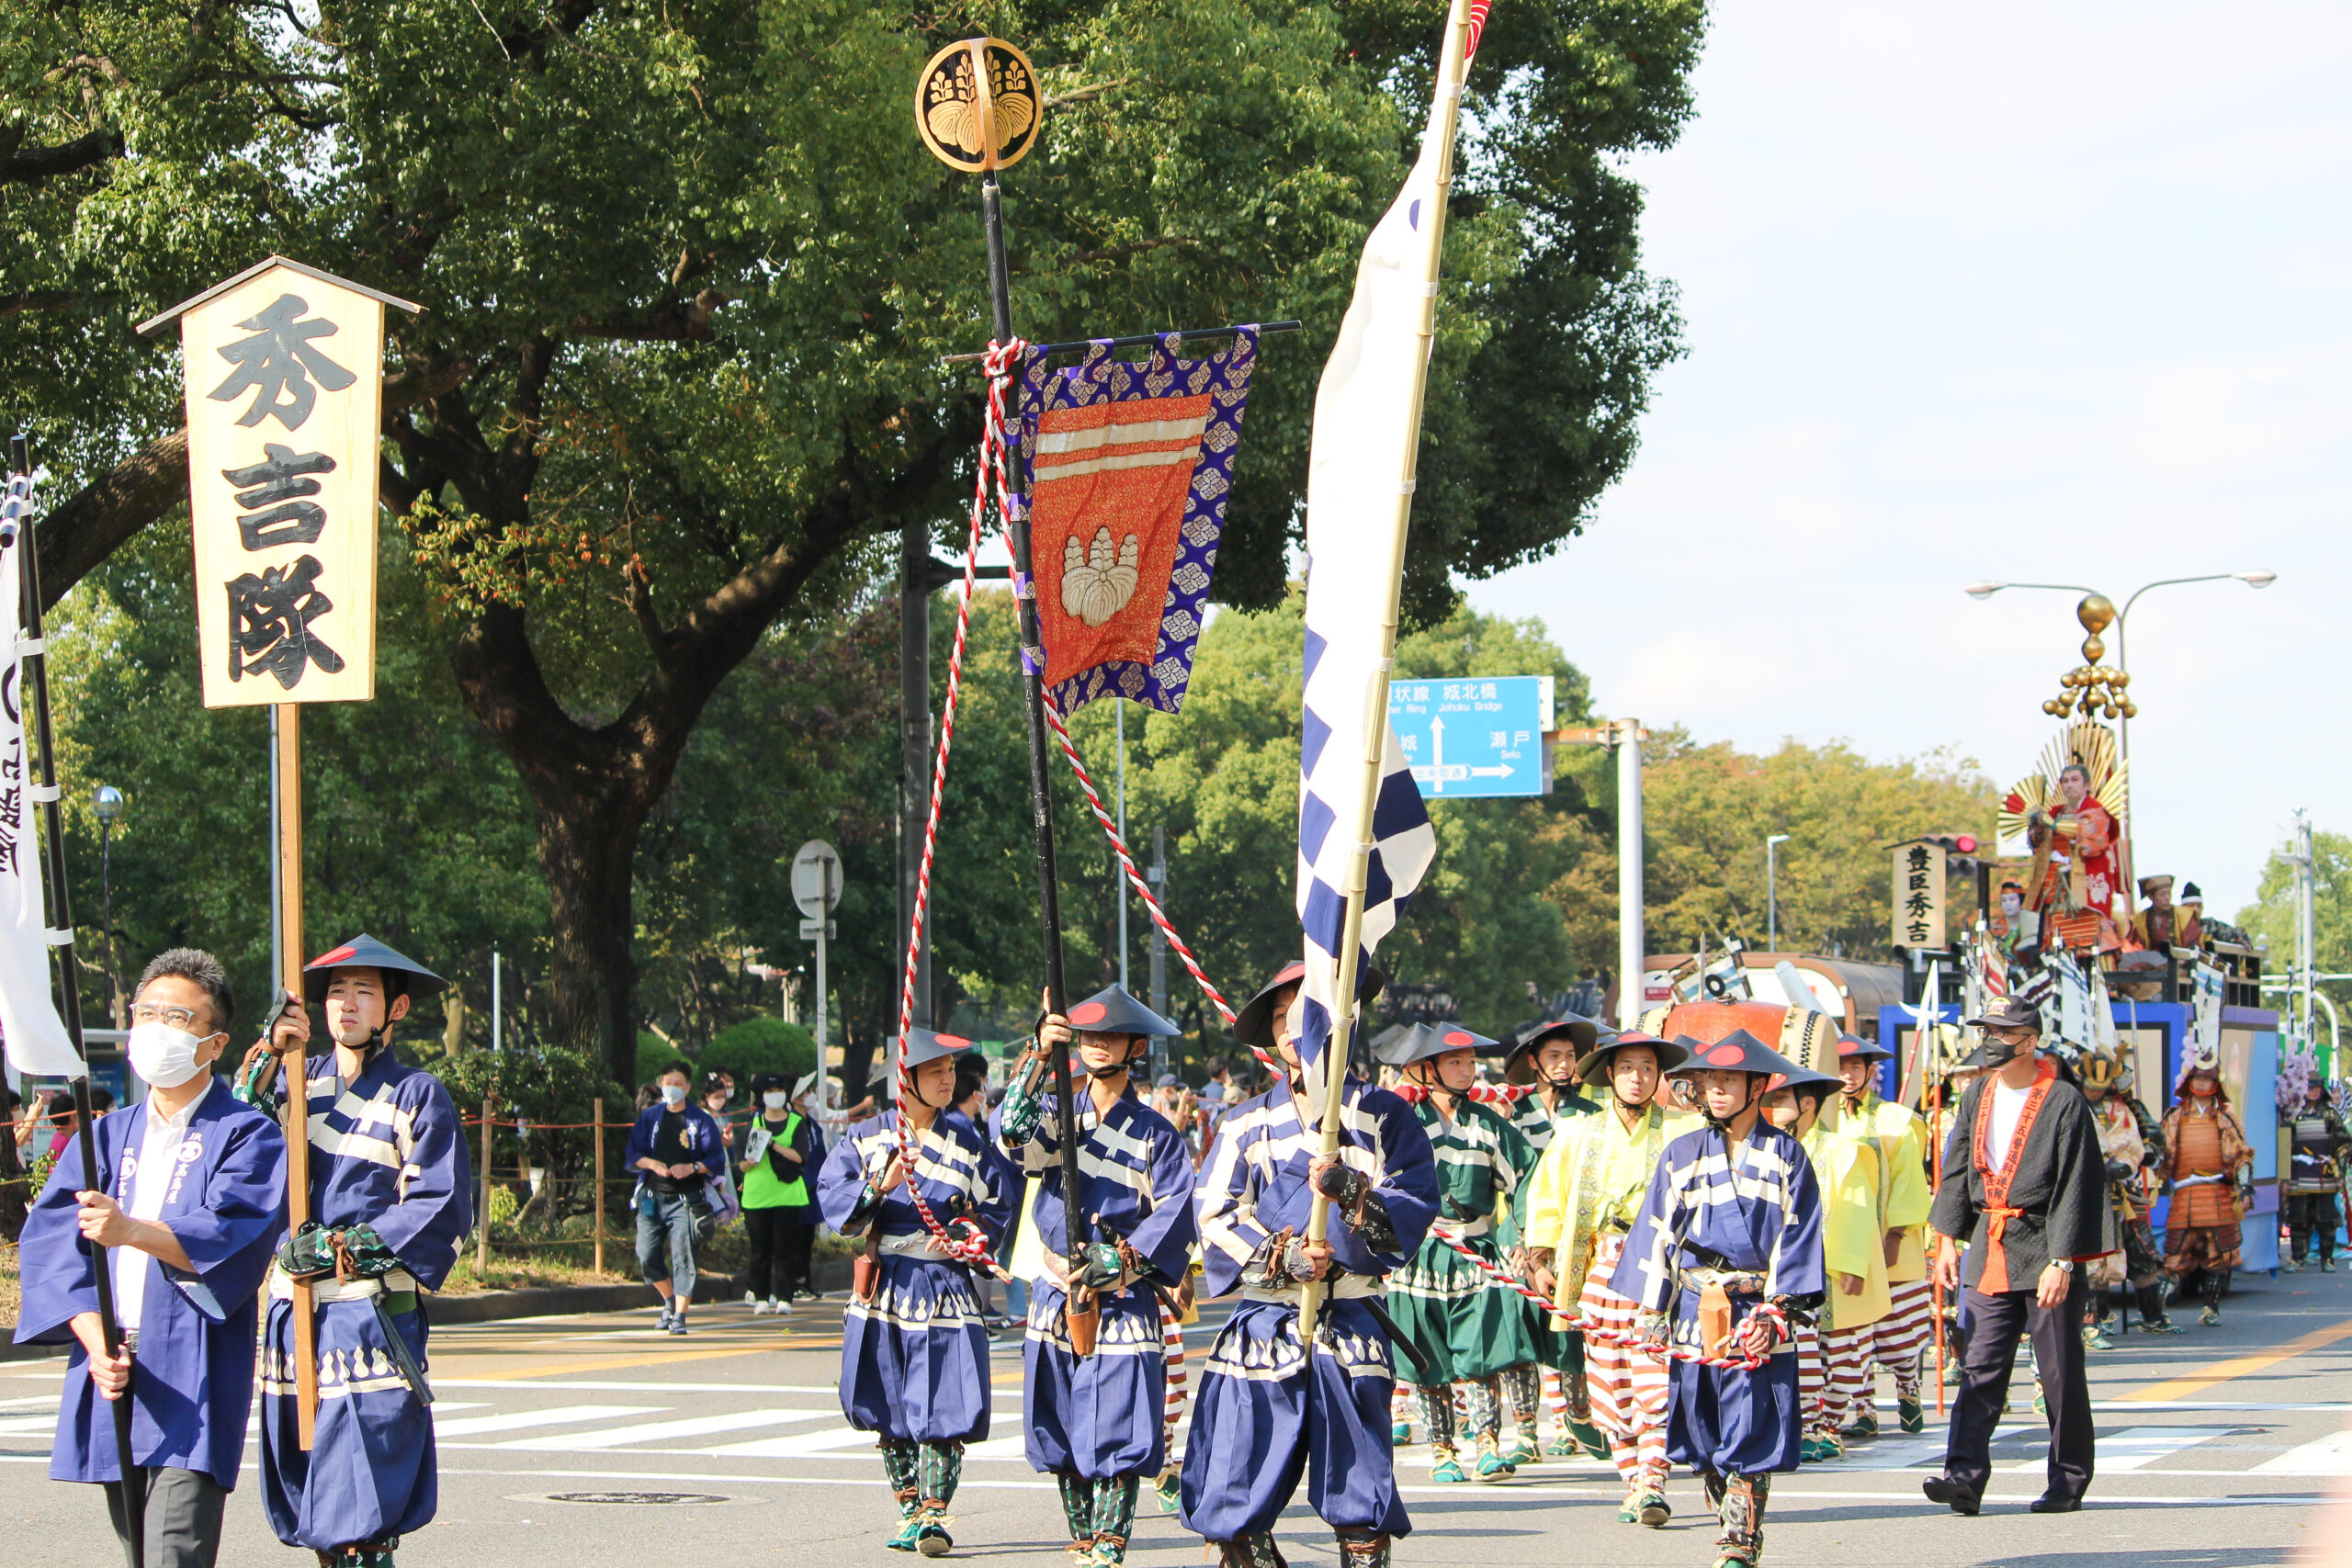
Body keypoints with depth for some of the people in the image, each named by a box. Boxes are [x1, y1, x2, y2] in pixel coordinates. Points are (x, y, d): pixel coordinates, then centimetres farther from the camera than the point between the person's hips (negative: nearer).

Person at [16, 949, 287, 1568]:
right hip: (112, 1371, 6)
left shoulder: (246, 1135, 2)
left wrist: (133, 1232, -33)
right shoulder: (107, 1136, 17)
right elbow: (50, 1241, 5)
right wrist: (95, 1342, -12)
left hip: (192, 1376, -6)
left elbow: (231, 1234, -15)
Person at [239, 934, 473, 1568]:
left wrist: (341, 1247, -11)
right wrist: (266, 1061, -7)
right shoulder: (299, 1080, 14)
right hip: (293, 1311, 5)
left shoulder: (417, 1096, 1)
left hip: (372, 1318, -5)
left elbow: (443, 1212, -6)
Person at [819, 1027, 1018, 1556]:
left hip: (945, 1286, -1)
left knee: (942, 1406, -9)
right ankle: (909, 1512, 17)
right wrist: (879, 1187, -20)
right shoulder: (867, 1137, 5)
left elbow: (998, 1205, 8)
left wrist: (967, 1235, -11)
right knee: (890, 1412, 6)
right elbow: (831, 1195, -4)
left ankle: (934, 1514, -4)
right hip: (885, 1286, 1)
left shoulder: (970, 1142, 5)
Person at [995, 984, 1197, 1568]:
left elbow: (1174, 1218, -4)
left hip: (1123, 1304, -3)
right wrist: (1037, 1058, -25)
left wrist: (1116, 1262, -16)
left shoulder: (1156, 1135, 3)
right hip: (1056, 1296, 3)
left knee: (1117, 1440, -9)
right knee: (1062, 1438, 7)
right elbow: (1013, 1132, -13)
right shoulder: (1058, 1113, 9)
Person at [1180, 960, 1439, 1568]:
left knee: (1361, 1511, -5)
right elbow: (1213, 1218, 3)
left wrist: (1351, 1191, -21)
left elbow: (1415, 1210, -3)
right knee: (1239, 1508, -2)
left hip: (1351, 1328, -1)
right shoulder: (1246, 1123, 12)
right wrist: (1282, 1256, -12)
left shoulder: (1381, 1115, 7)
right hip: (1264, 1326, 1)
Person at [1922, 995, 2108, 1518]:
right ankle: (1965, 1477, -10)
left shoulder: (2064, 1103, -9)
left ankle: (2070, 1480, 14)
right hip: (1991, 1249, 5)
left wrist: (2062, 1262, -16)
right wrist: (1948, 1239, 11)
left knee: (2060, 1371, 2)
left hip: (2044, 1249, -5)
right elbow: (1957, 1170, 18)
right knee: (1981, 1367, -4)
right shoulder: (1978, 1097, 10)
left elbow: (2076, 1187, -12)